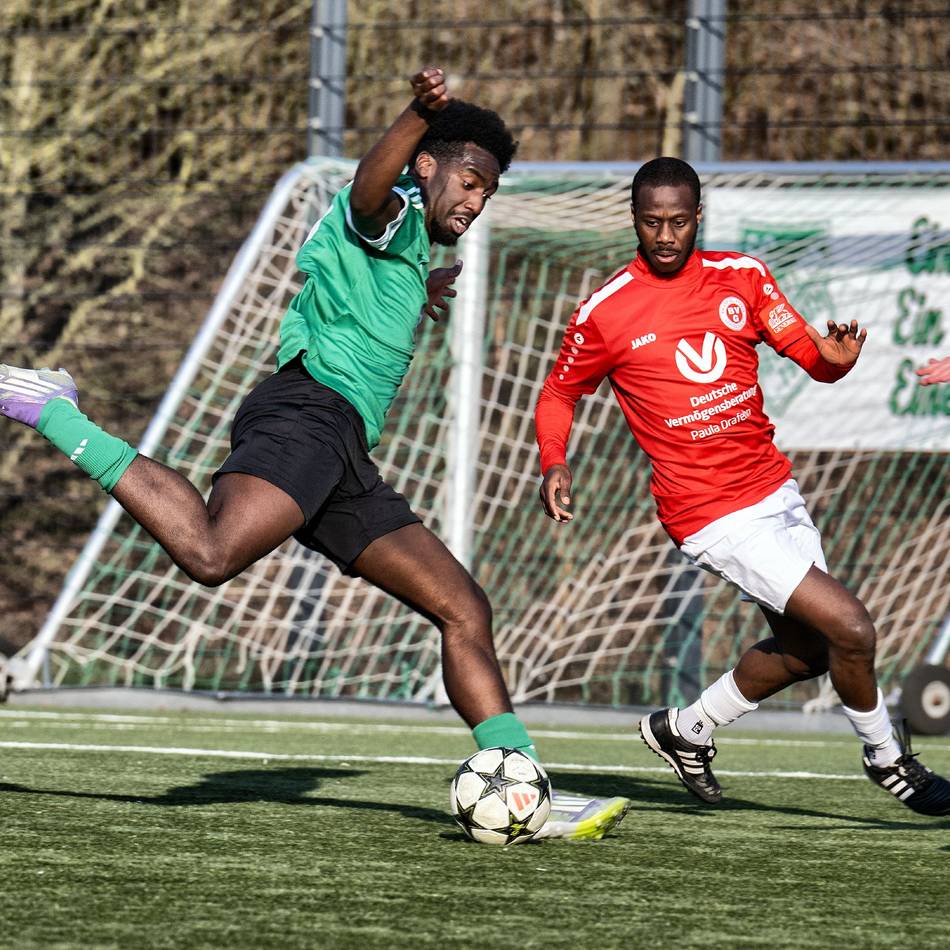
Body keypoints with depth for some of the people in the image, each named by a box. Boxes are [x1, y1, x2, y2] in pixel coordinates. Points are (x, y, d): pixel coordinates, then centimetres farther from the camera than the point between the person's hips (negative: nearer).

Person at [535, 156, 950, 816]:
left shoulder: (743, 277, 2)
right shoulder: (605, 313, -7)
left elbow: (814, 359, 4)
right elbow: (559, 393, 7)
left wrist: (837, 357, -20)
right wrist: (555, 464, -12)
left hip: (777, 490, 6)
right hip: (714, 517, -6)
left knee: (806, 650, 17)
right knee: (850, 629, -13)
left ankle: (685, 730, 35)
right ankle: (888, 758, 12)